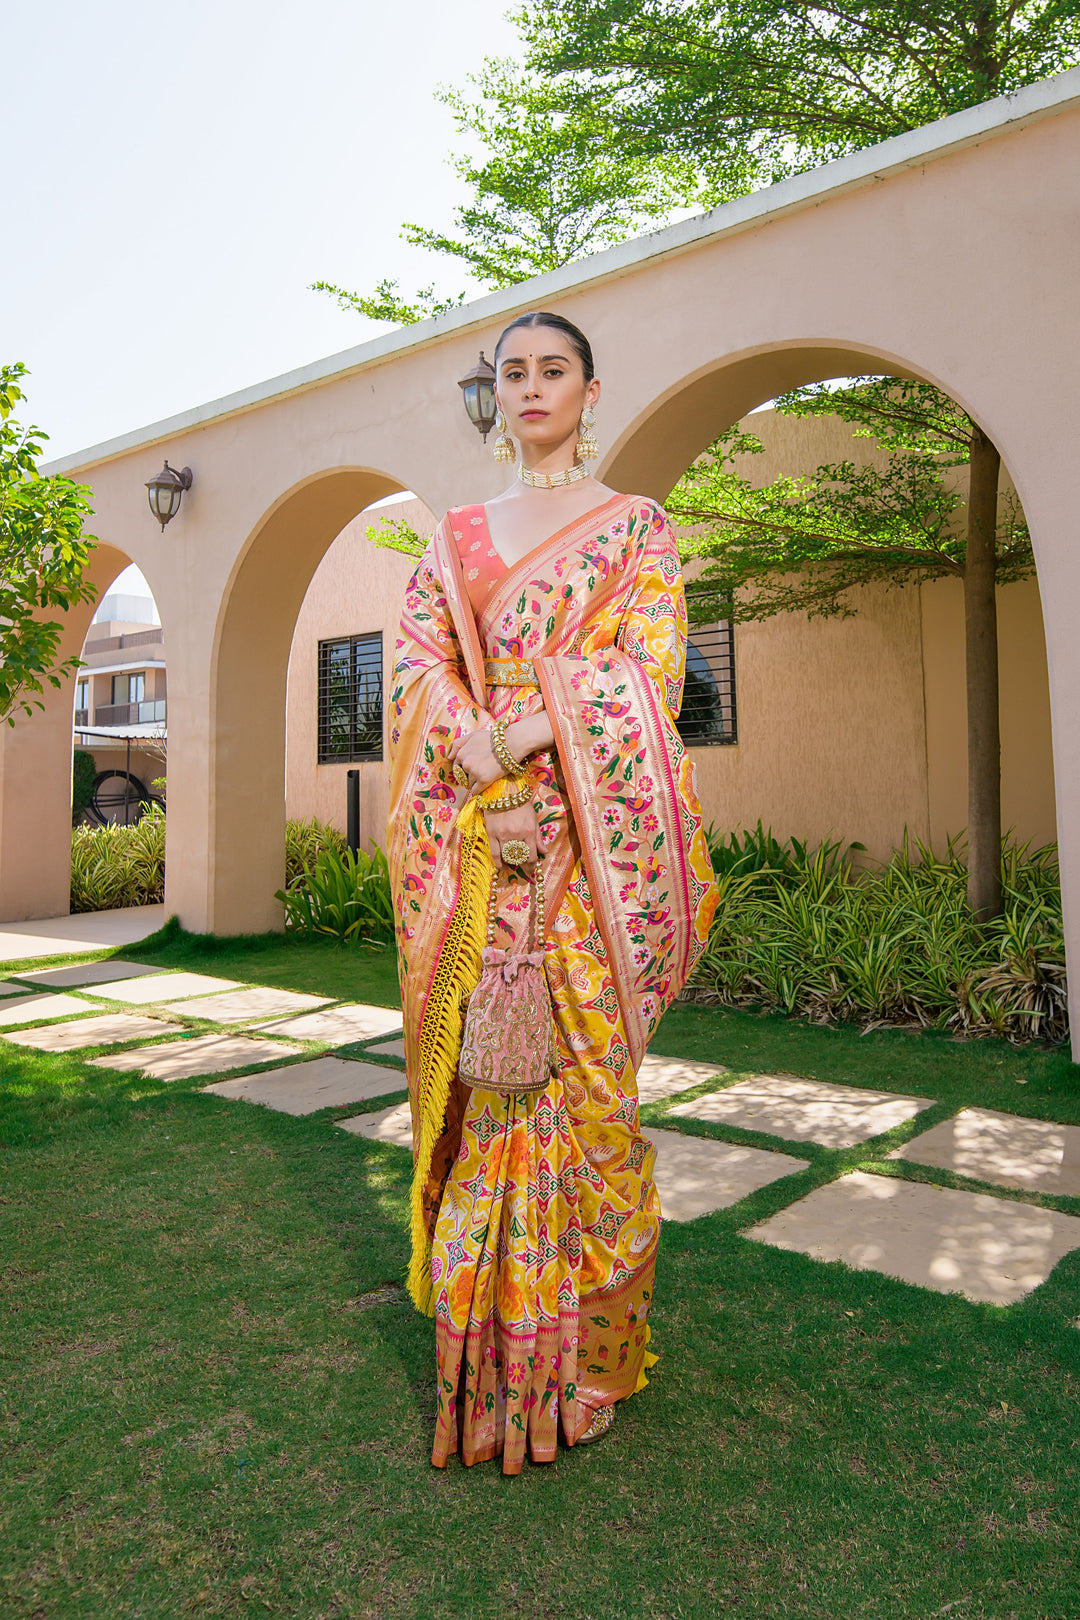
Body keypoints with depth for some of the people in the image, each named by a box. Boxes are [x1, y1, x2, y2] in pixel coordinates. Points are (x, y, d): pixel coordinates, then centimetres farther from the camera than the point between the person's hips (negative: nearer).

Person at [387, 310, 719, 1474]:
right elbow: (418, 667, 6)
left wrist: (521, 746, -18)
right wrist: (483, 783, -13)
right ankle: (483, 1353, 19)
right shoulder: (456, 536, 18)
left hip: (593, 836, -2)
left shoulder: (635, 526, 10)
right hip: (471, 839, 3)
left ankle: (580, 1353, 14)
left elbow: (647, 668, -4)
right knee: (479, 1077, 4)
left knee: (580, 1076, -2)